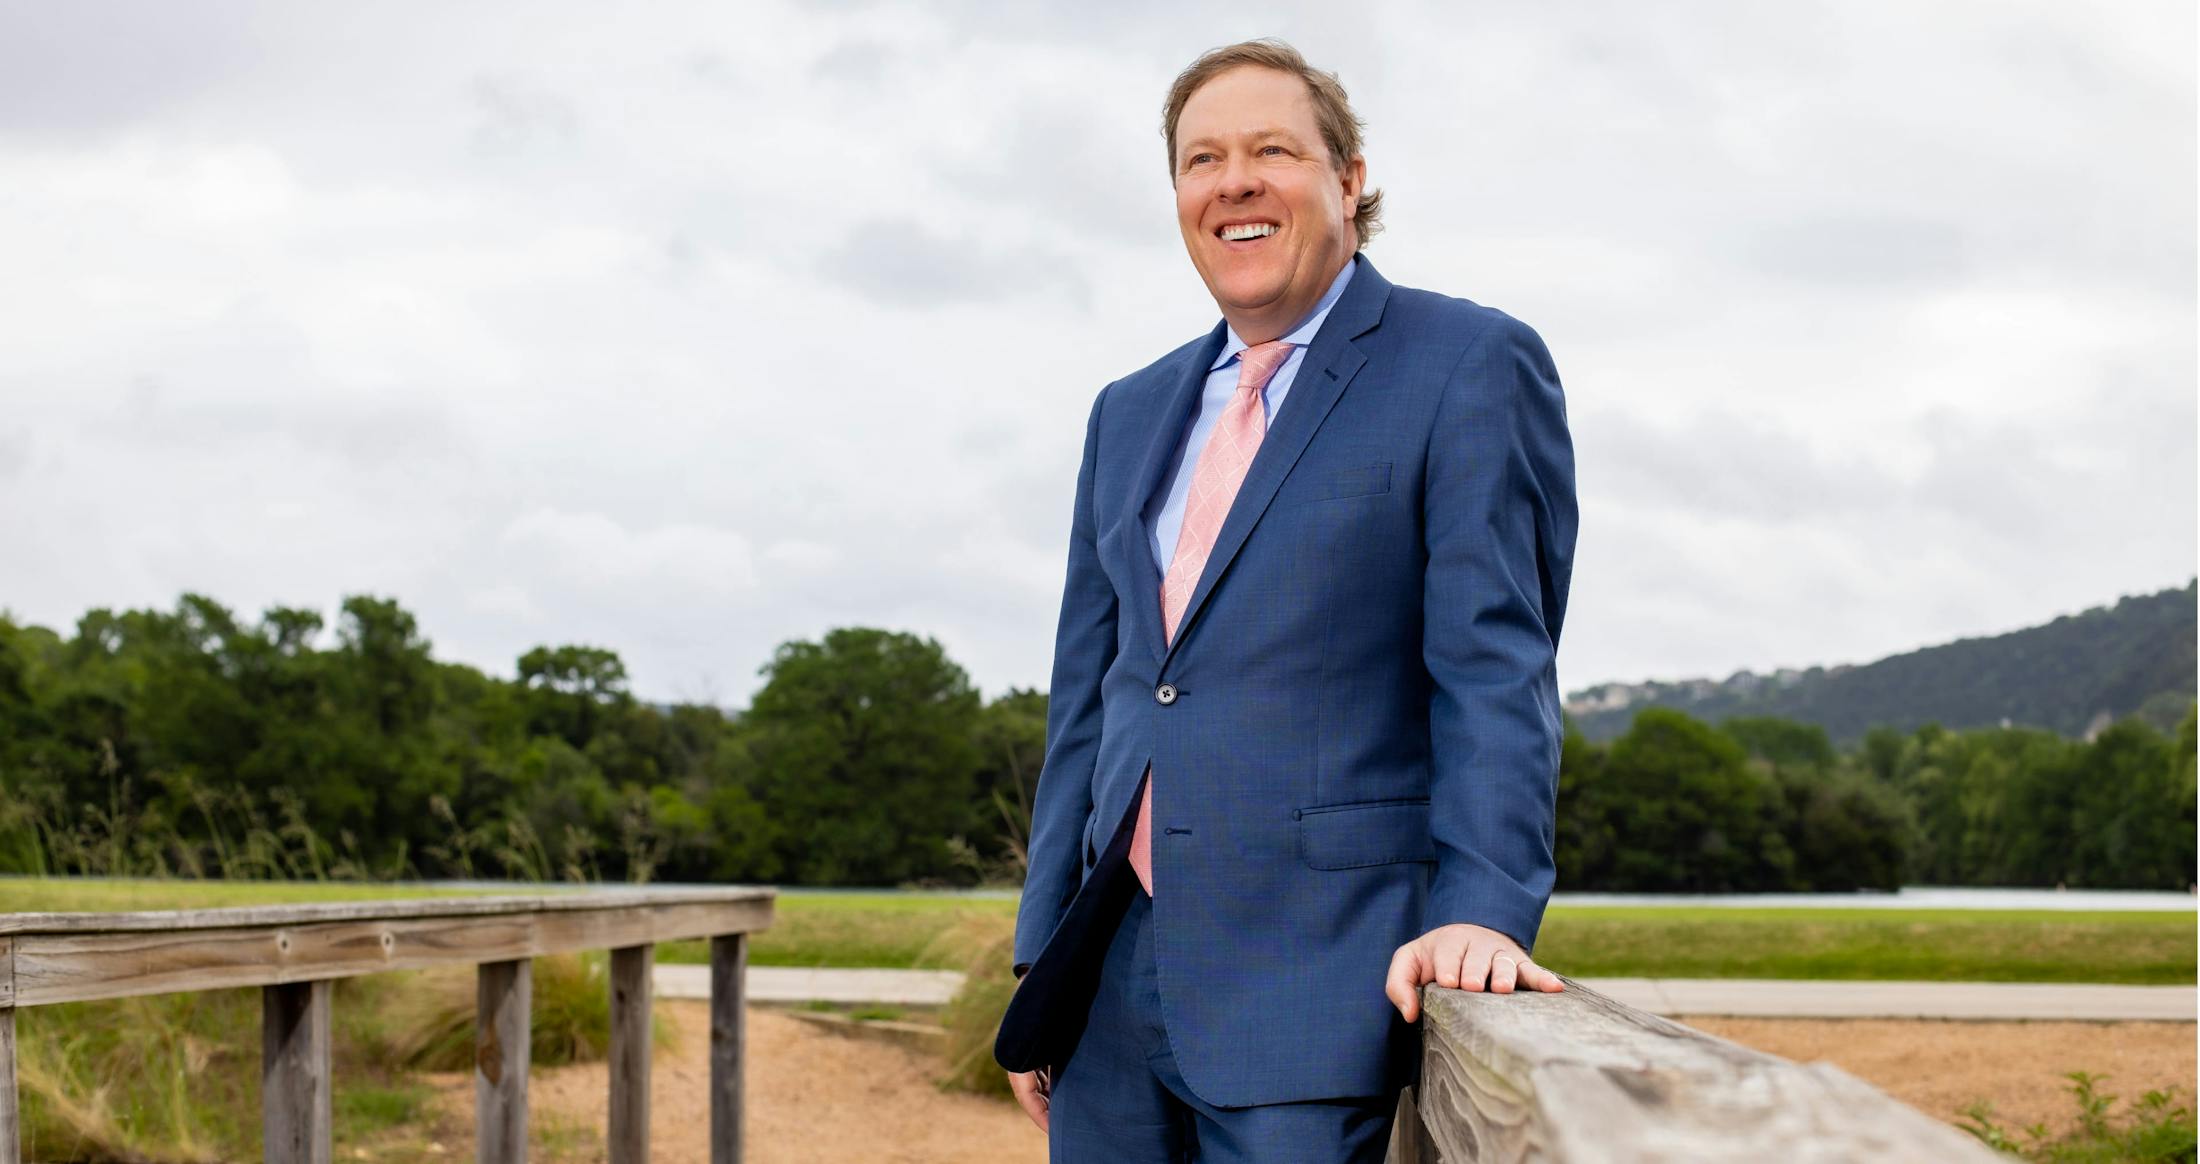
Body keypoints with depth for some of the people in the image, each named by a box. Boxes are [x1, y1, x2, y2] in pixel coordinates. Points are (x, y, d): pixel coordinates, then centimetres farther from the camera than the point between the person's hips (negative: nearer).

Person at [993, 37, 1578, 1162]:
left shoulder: (1471, 366, -1)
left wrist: (1480, 911, -20)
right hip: (1119, 974, 6)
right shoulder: (1131, 414, 18)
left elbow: (1494, 667, -9)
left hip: (1316, 979, -6)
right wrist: (1041, 954, 14)